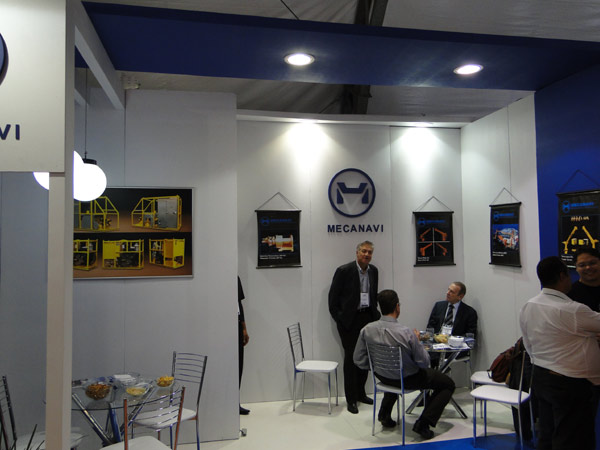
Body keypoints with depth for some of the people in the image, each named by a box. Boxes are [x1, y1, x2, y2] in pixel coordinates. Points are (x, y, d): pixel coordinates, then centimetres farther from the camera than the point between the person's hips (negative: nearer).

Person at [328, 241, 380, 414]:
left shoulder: (373, 271, 6)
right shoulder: (344, 270, -12)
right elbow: (333, 296, -7)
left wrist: (374, 312, 11)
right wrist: (337, 317, -8)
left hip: (367, 318, 5)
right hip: (349, 320, -5)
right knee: (351, 358, 1)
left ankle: (360, 393, 27)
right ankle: (351, 399, 12)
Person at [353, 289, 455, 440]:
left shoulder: (366, 330, -18)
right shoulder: (407, 333, -30)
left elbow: (359, 361, -8)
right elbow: (424, 363, -18)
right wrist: (418, 341, -2)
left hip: (382, 376, 5)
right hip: (408, 380, -5)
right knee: (448, 384, 14)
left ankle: (385, 414, 35)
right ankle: (423, 424, 6)